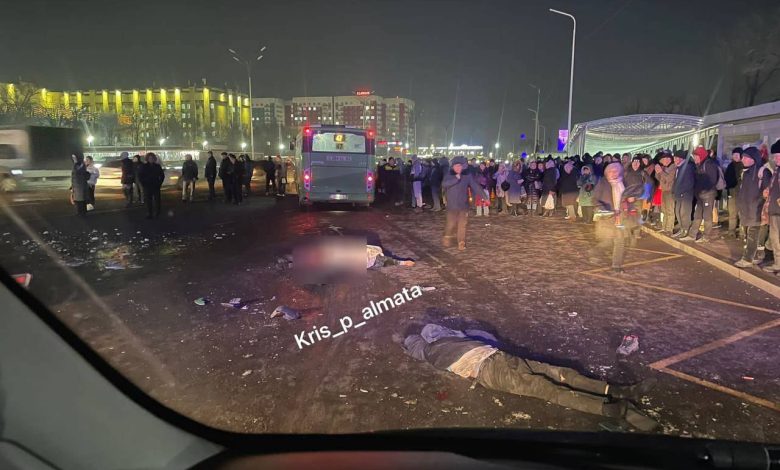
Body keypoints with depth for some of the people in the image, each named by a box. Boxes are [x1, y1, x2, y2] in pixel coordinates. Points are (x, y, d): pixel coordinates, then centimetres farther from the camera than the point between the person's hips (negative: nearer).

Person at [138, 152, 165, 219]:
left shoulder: (157, 166, 4)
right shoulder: (144, 167, 1)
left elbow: (162, 175, 11)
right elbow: (140, 176, 4)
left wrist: (160, 183, 3)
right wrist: (143, 184, -3)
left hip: (156, 186, 1)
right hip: (147, 186, -1)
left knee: (157, 200, 1)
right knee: (148, 200, 0)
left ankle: (156, 213, 10)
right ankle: (149, 214, 6)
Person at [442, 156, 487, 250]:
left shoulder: (467, 176, -1)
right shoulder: (449, 175, -2)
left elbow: (475, 186, -3)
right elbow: (444, 184, -20)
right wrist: (456, 178, -25)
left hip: (463, 205, 1)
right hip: (452, 205, -1)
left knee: (462, 225, 4)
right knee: (450, 224, 2)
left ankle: (461, 243, 14)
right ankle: (447, 239, 26)